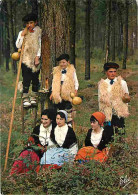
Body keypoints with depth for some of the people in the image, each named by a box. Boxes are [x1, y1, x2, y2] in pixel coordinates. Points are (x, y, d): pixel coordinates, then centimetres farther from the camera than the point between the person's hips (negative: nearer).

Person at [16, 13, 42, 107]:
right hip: (26, 60, -1)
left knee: (35, 79, 4)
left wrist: (37, 57, -5)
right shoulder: (22, 33, 6)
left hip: (36, 60, 1)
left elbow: (40, 46, 5)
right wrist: (22, 35, -10)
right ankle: (25, 99, -4)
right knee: (26, 79, -7)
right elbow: (18, 46, -2)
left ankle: (34, 98, 13)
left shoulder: (38, 32, 6)